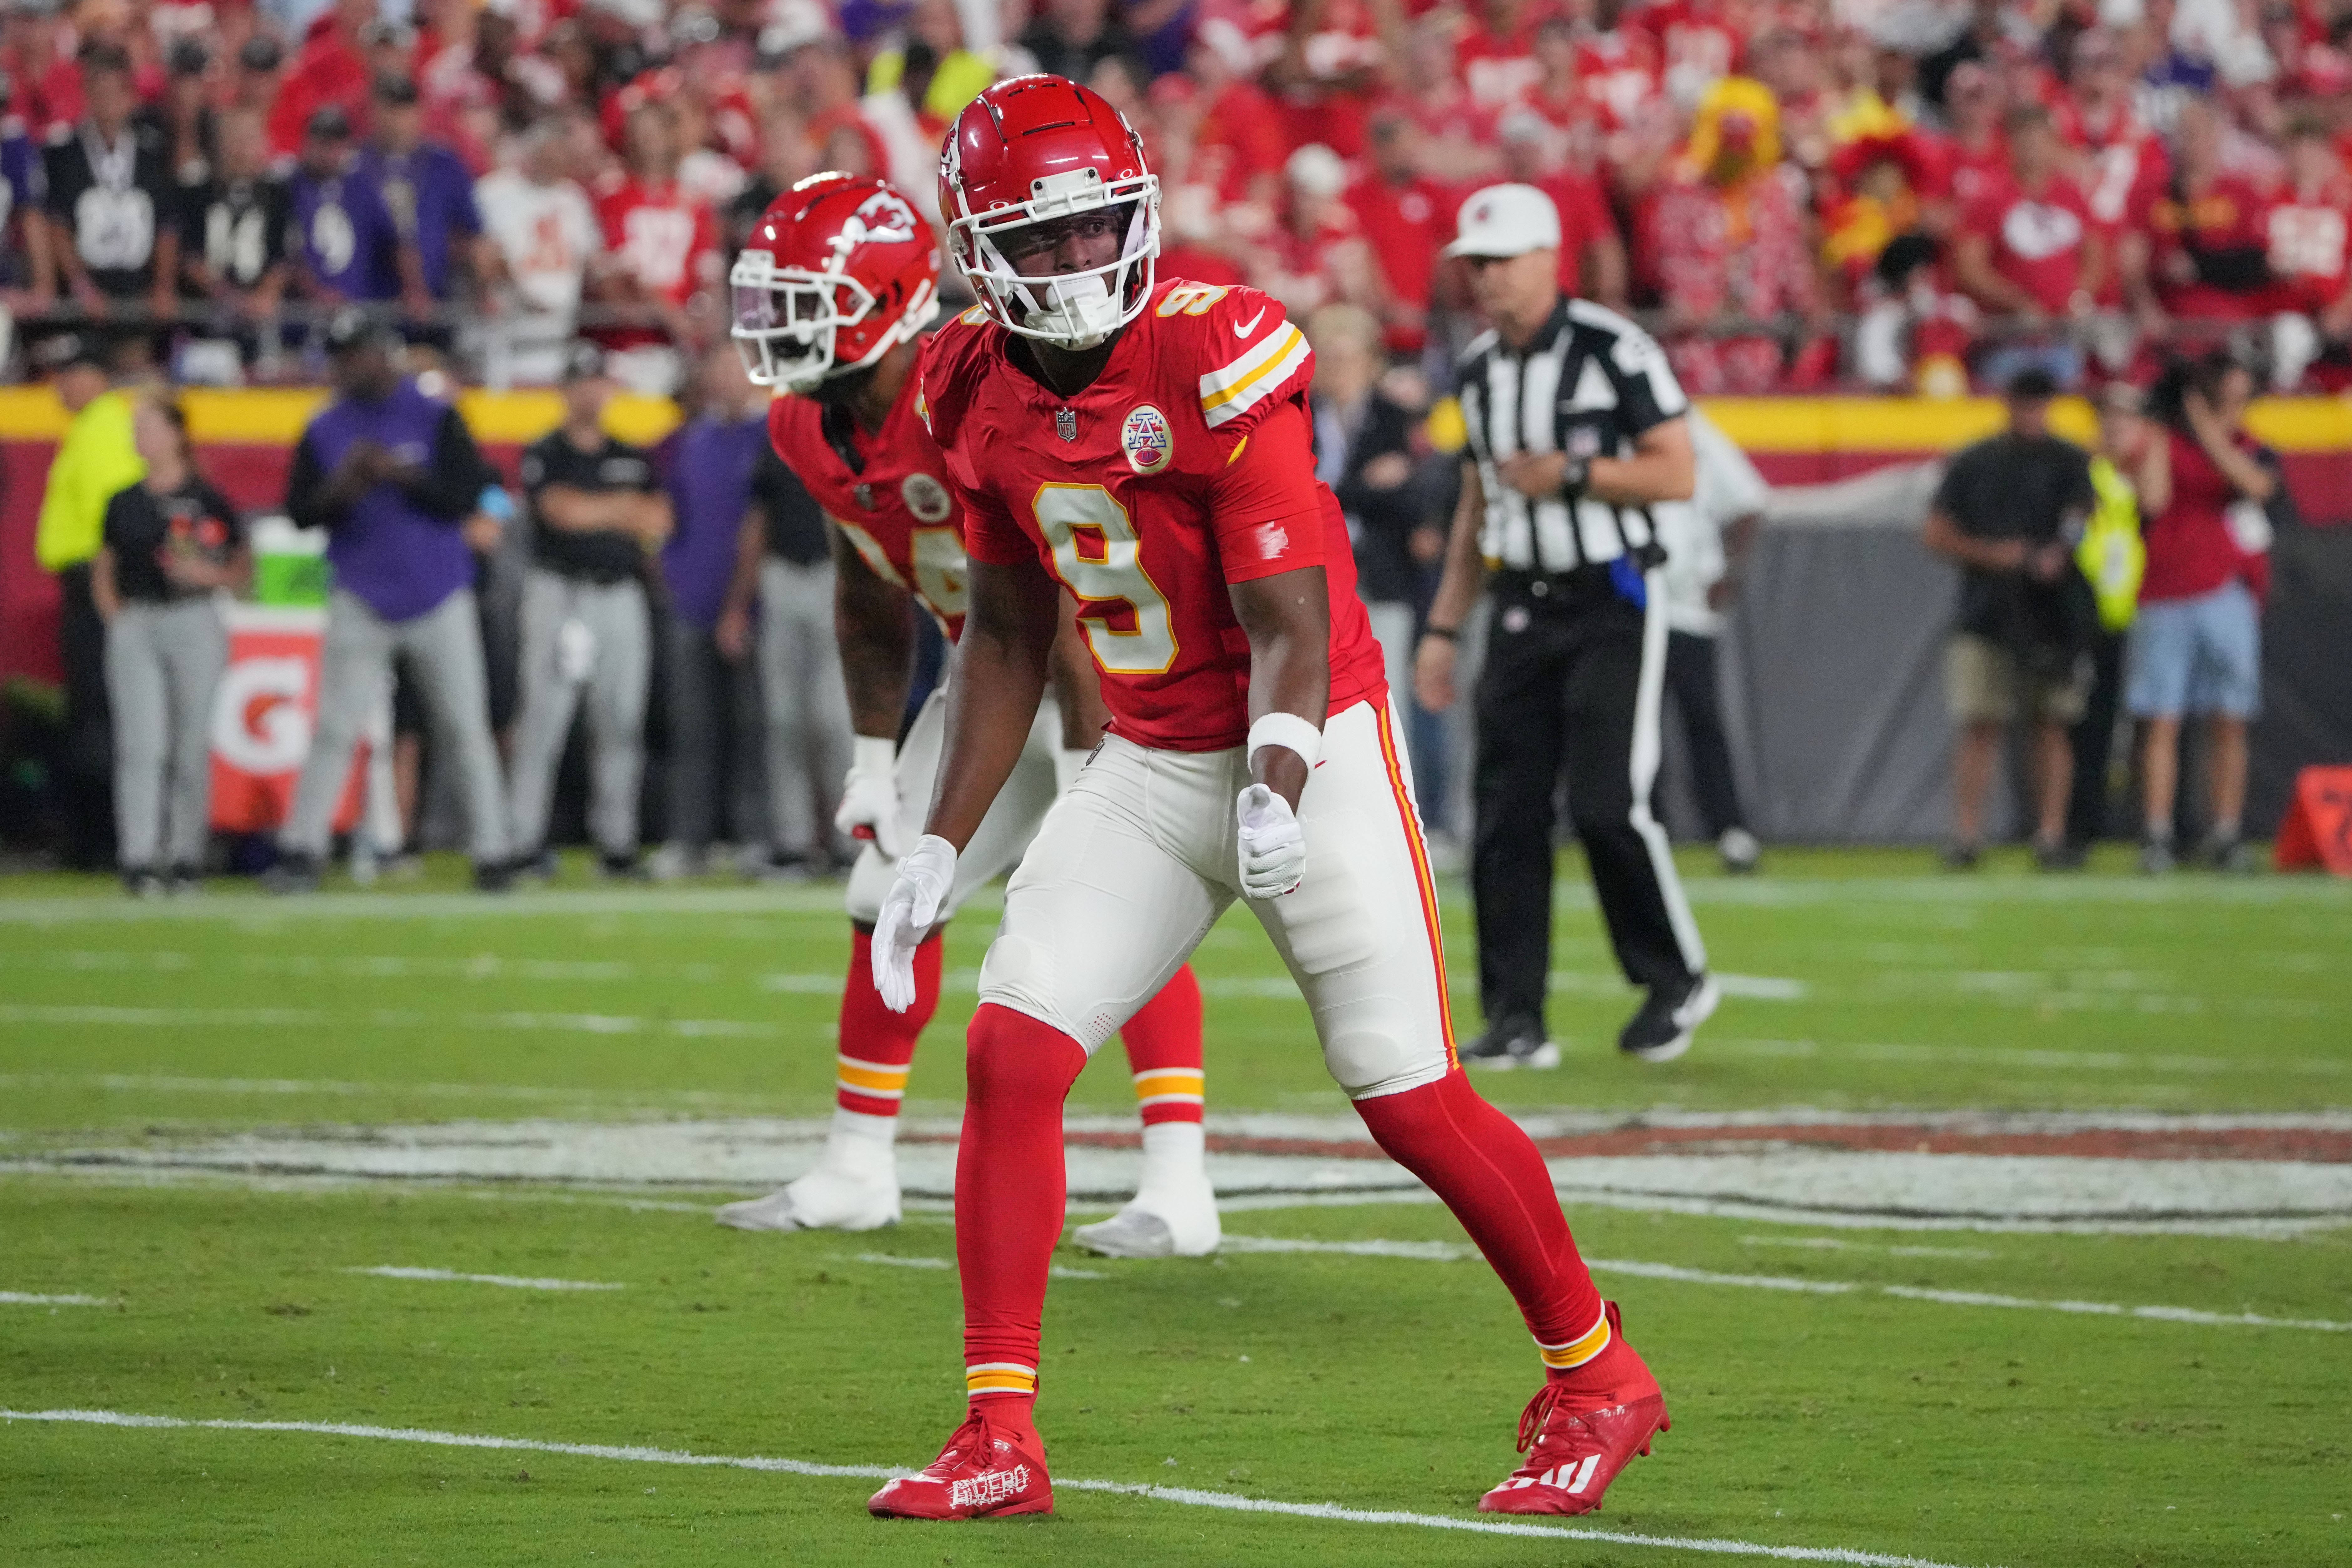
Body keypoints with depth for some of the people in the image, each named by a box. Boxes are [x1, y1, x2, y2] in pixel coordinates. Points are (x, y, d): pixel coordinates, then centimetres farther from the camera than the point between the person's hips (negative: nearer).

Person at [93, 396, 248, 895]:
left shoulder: (208, 502, 1)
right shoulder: (124, 504, 11)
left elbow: (243, 572, 5)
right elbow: (104, 572, 19)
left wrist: (206, 573, -13)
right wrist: (116, 615, 3)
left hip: (194, 624, -2)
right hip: (134, 626, 2)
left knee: (192, 745, 1)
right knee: (140, 744, -7)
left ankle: (187, 856, 9)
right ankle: (140, 859, -11)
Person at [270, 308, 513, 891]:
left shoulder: (435, 418, 0)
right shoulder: (323, 431, 6)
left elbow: (468, 494, -7)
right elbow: (298, 512, 5)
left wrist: (403, 474, -19)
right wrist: (338, 490, -15)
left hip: (439, 599, -1)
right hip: (362, 599, 1)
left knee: (465, 729, 0)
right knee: (335, 729, -6)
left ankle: (491, 851, 5)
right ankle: (300, 850, -6)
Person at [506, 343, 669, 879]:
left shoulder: (631, 459, 16)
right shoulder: (545, 456, 2)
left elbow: (657, 523, 5)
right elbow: (563, 512, -14)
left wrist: (595, 512, -6)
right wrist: (624, 508, -3)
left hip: (621, 598, 4)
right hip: (559, 594, -4)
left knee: (621, 723, 2)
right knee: (544, 718, -10)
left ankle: (616, 841, 6)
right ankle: (524, 840, -9)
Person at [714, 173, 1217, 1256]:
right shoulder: (813, 426, -4)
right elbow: (870, 594, 11)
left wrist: (1087, 763, -29)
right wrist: (875, 754, 9)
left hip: (1110, 672, -8)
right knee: (892, 898, 9)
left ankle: (1180, 1191, -24)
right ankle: (858, 1171, 22)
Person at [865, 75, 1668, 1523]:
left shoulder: (1218, 356, -19)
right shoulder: (982, 396, 1)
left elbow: (1291, 621, -19)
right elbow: (1009, 640, 12)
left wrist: (1276, 793, -35)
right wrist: (941, 847, 8)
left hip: (1309, 747, -6)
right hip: (1150, 766, 6)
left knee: (1412, 1100, -5)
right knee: (1011, 1055, -9)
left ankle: (1596, 1381, 15)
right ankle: (1000, 1440, -4)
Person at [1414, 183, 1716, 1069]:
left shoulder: (1614, 352, -9)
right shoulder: (1479, 371, 13)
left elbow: (1677, 475, -10)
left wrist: (1571, 473, -18)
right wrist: (1443, 629, 17)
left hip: (1611, 604, -6)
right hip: (1521, 607, 6)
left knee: (1606, 803, -13)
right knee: (1506, 813, 0)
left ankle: (1677, 980, 7)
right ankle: (1516, 1020, 5)